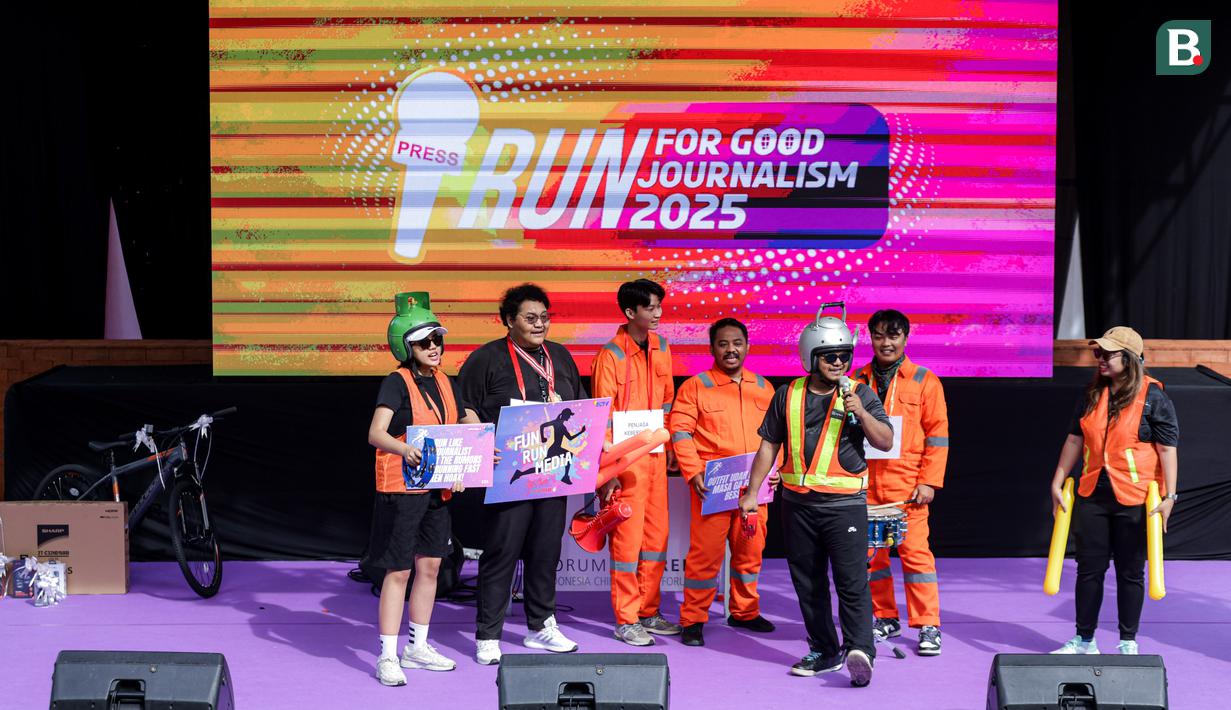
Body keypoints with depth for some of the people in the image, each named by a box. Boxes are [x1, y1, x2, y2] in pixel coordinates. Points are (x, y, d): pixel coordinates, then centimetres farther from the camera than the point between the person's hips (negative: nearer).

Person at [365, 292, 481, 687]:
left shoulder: (444, 383, 11)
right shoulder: (397, 383, -11)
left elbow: (472, 427, 17)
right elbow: (375, 434, -22)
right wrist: (404, 449, -41)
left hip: (438, 487, 7)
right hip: (401, 486, -7)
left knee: (430, 565, 12)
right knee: (399, 570, -4)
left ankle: (418, 647, 25)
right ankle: (388, 657, 2)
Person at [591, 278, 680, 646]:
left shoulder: (661, 348, 8)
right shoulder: (611, 355, -12)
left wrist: (669, 448, 14)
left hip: (656, 455, 7)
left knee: (656, 534, 11)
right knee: (628, 537, -2)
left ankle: (648, 612, 22)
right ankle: (626, 620, 7)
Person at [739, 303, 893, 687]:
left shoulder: (861, 395, 2)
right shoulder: (788, 396, 7)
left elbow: (886, 442, -3)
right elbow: (769, 445, 12)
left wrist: (861, 414, -18)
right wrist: (752, 493, 10)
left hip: (844, 503, -3)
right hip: (797, 504, 3)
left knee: (852, 582, -11)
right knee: (808, 583, 8)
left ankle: (860, 651, -16)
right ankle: (825, 651, 17)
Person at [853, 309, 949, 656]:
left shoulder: (925, 381, 1)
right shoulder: (857, 380, 10)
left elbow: (938, 434, -1)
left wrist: (929, 481, -8)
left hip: (907, 484, -3)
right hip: (864, 483, 4)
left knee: (915, 551, -6)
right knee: (870, 552, 7)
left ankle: (928, 625, 1)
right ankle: (885, 618, 21)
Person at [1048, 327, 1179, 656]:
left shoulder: (1153, 397, -8)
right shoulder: (1092, 394, 7)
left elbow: (1168, 449, -9)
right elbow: (1075, 439, 13)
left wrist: (1169, 496, -15)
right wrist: (1058, 482, 10)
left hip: (1134, 500, -5)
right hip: (1092, 495, 5)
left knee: (1130, 572, 5)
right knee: (1089, 567, 8)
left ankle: (1128, 643, 17)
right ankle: (1085, 640, 18)